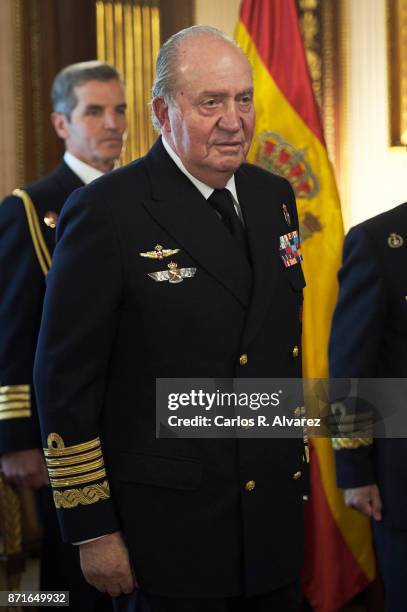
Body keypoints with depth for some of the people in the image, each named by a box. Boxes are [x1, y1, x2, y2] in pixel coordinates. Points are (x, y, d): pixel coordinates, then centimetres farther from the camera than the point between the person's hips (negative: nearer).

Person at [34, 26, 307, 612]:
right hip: (167, 530, -6)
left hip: (276, 515, 6)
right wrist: (93, 531, -12)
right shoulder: (107, 211, -13)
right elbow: (65, 379, -12)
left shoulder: (275, 197, 7)